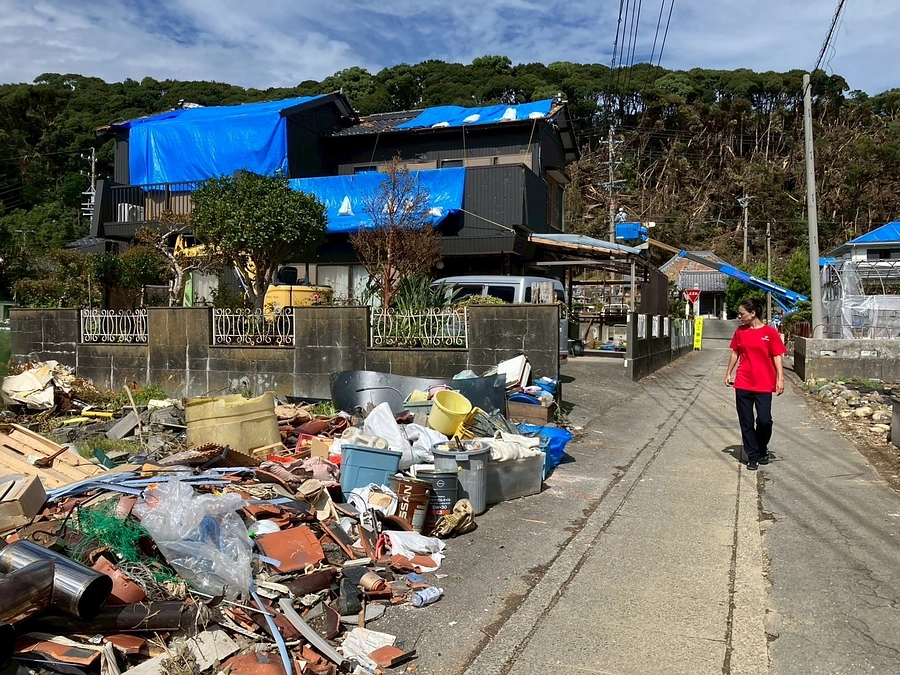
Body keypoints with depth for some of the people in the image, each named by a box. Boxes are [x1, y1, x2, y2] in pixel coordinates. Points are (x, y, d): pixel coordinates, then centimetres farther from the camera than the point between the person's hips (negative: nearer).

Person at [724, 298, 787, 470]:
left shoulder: (770, 332, -5)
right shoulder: (740, 331, 5)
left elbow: (777, 357, -4)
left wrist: (780, 379, -10)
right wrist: (728, 373, 14)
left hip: (764, 385, -3)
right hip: (743, 384, 3)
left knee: (764, 421, -6)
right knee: (746, 423, 4)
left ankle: (762, 450, 22)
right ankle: (753, 457, 16)